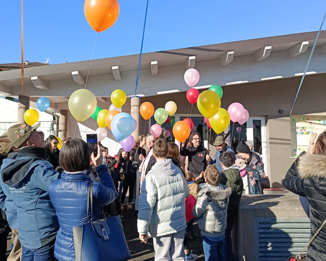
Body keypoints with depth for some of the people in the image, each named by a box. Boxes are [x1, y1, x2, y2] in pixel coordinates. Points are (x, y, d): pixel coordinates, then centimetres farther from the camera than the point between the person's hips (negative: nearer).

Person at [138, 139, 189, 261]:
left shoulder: (152, 176, -18)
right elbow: (186, 193, 13)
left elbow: (146, 205, -18)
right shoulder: (178, 170, -2)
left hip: (162, 225, -4)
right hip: (180, 222, 5)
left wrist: (142, 229, -9)